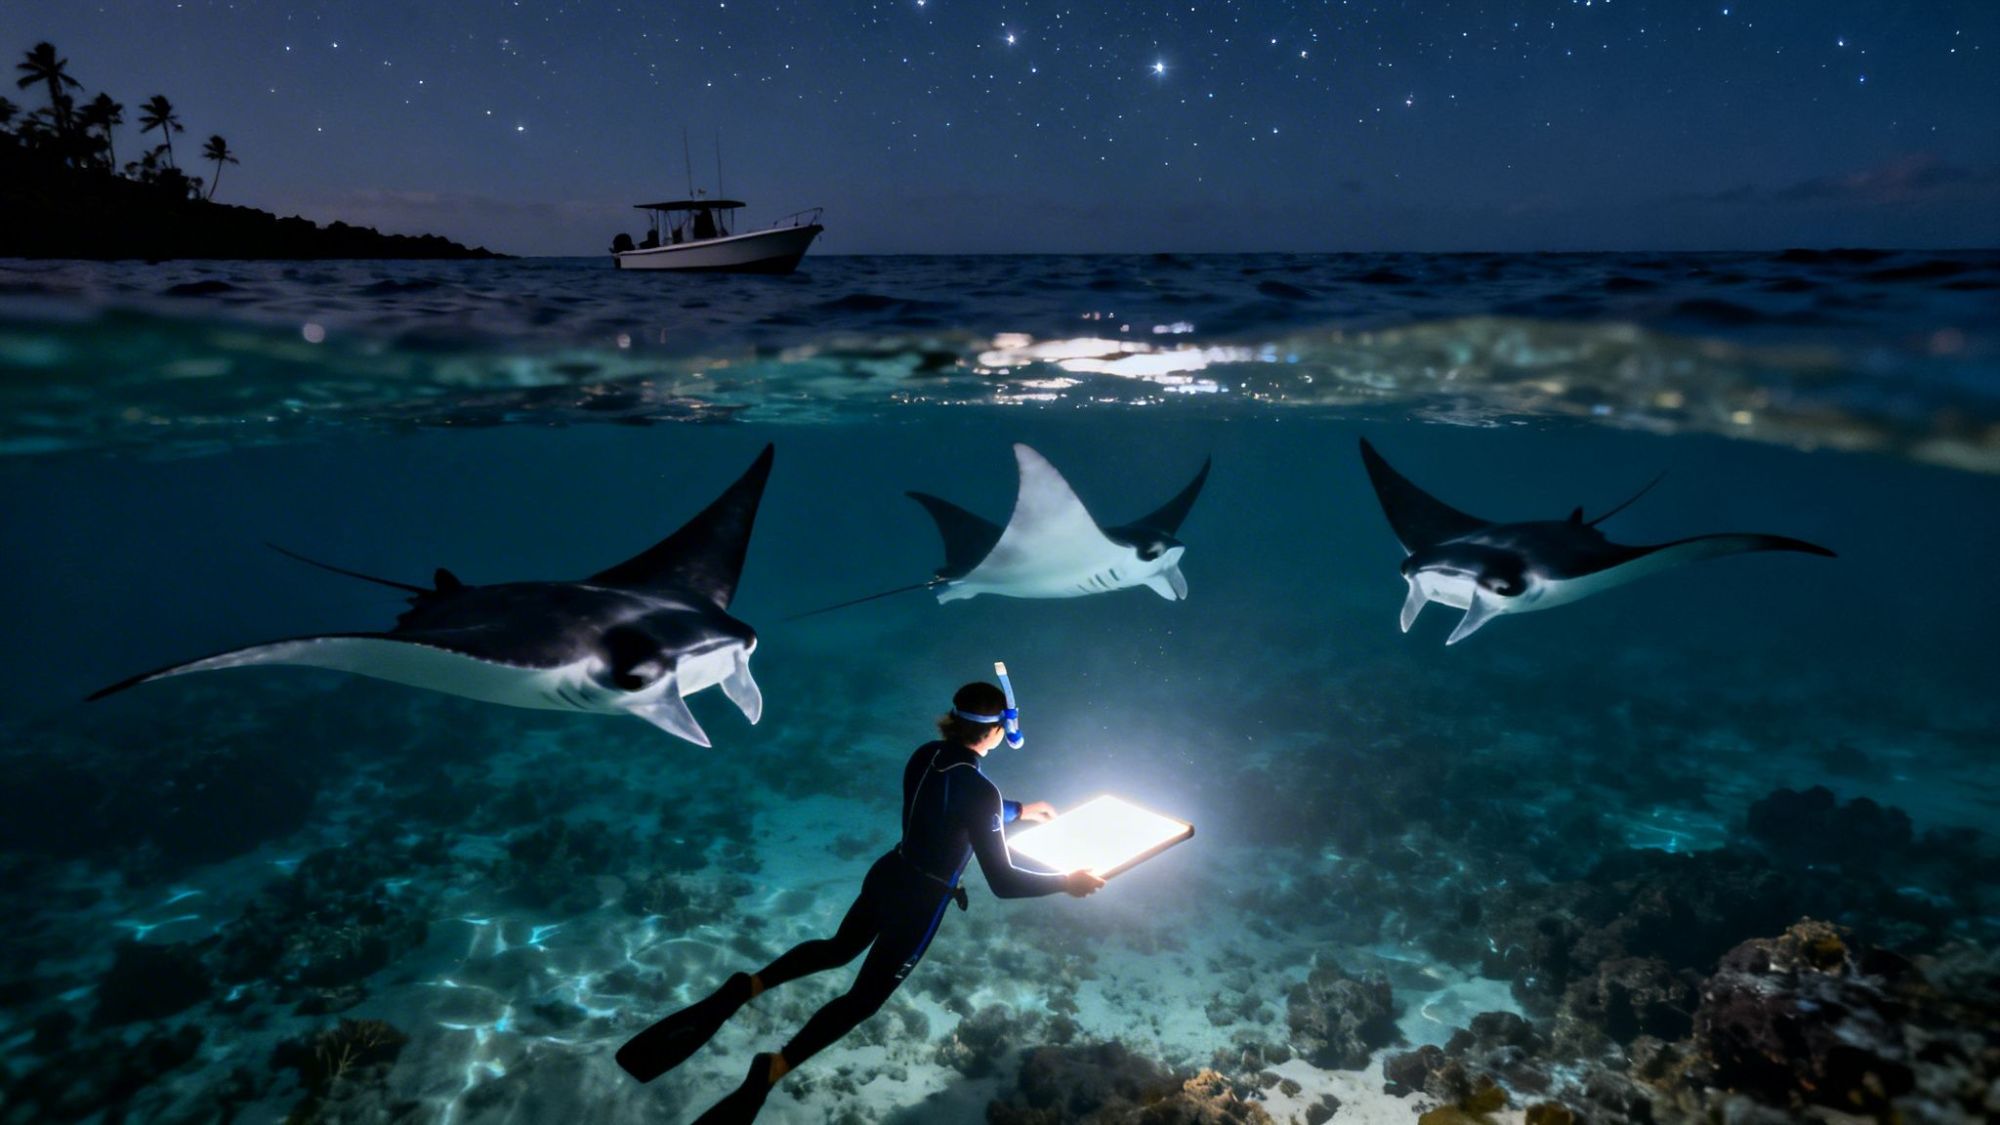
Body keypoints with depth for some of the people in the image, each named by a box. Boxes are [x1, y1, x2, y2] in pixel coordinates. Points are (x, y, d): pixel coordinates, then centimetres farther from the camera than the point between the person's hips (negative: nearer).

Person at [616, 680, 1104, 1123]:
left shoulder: (926, 756, -5)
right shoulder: (980, 790, -28)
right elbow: (1003, 881, -24)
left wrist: (1019, 810, 23)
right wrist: (1066, 881, -10)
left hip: (886, 875, 7)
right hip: (918, 904, -7)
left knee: (838, 949, 29)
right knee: (864, 998, 11)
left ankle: (746, 987, 11)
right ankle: (772, 1070, 3)